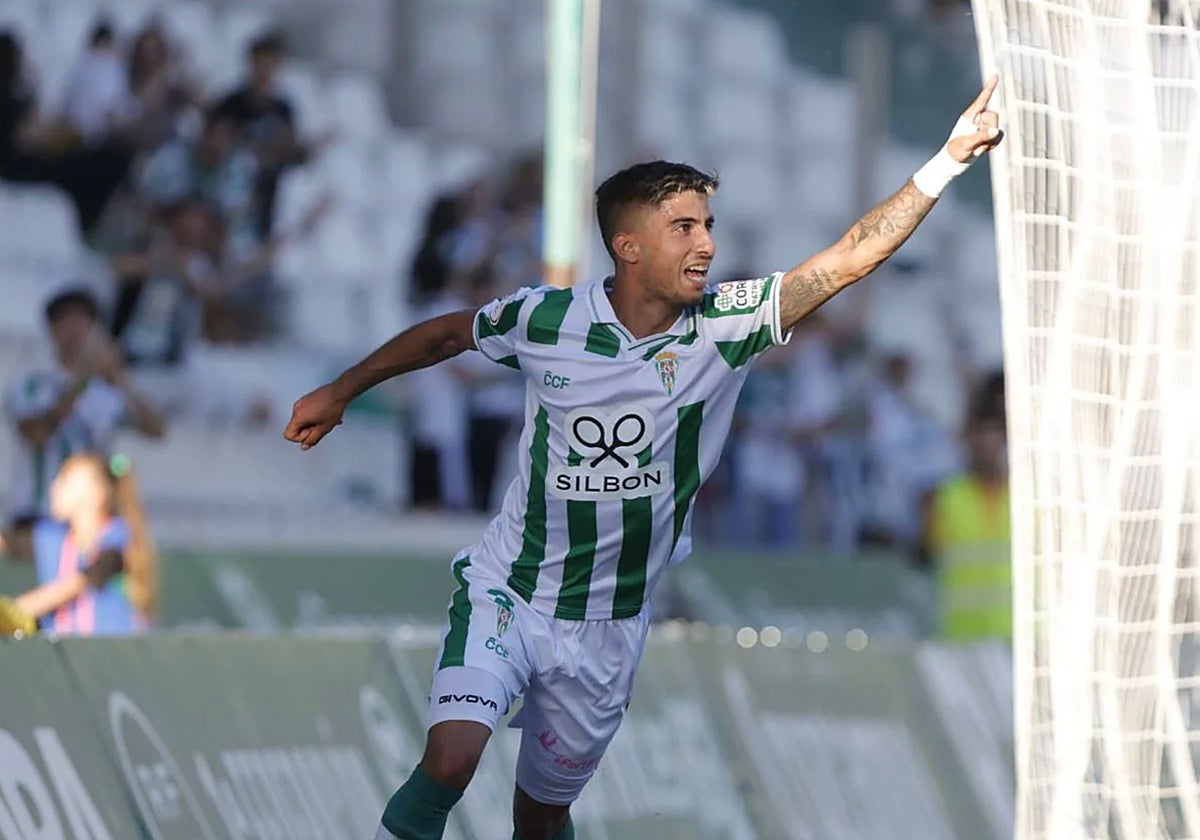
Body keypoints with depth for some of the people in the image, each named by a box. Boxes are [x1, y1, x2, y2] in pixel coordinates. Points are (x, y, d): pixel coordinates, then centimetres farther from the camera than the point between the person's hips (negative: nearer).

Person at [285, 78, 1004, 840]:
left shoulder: (725, 326, -9)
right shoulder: (546, 319, -12)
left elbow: (852, 256, -16)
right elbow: (447, 334, 9)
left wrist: (950, 160, -24)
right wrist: (341, 392, 17)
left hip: (609, 627, 2)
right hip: (506, 595, -2)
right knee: (450, 761, -24)